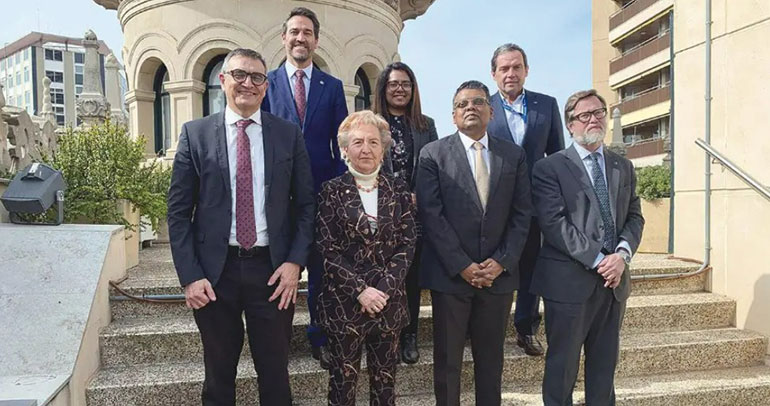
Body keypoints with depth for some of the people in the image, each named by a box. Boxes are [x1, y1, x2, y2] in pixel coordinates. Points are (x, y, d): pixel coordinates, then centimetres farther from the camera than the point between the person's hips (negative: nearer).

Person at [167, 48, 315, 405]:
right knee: (218, 375, 17)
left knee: (275, 373, 13)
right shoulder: (195, 133, 1)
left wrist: (295, 261, -7)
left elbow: (305, 204, 4)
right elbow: (178, 211, 1)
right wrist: (189, 276, -6)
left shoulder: (289, 134, 3)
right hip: (214, 270, 0)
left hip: (273, 269, 0)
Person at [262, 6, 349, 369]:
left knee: (321, 267, 9)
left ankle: (319, 338, 25)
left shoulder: (333, 87, 9)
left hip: (323, 190, 1)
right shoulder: (267, 83, 5)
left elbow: (341, 144, 7)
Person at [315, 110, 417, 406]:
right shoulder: (333, 190, -2)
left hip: (389, 300, 2)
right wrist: (360, 290, -14)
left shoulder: (398, 190, 5)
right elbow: (327, 249, -6)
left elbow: (407, 245, 1)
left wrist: (384, 289, -10)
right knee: (343, 379, 9)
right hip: (344, 301, -2)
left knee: (385, 378, 12)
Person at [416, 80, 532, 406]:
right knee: (447, 361, 9)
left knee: (491, 361, 15)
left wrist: (502, 262, -7)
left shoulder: (514, 155, 8)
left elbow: (522, 214, 4)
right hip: (449, 274, -2)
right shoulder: (433, 154, -1)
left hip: (498, 274, 3)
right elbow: (431, 215, -8)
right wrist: (462, 266, -13)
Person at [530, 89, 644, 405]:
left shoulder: (623, 167, 14)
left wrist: (622, 254, -8)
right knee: (562, 365, 6)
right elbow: (554, 223, -13)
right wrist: (598, 260, -17)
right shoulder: (550, 168, -4)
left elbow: (634, 217, 11)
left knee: (605, 365, 16)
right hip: (570, 281, -5)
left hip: (613, 281, 5)